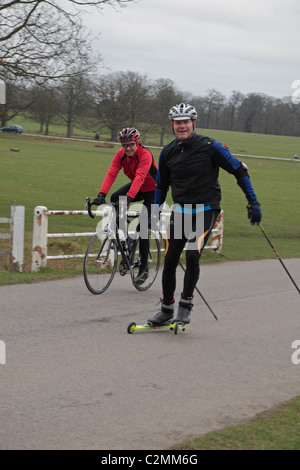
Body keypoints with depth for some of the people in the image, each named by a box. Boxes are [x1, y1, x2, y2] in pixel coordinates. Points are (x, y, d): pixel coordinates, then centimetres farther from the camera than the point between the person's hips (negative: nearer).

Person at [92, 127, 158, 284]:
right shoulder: (121, 155, -12)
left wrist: (129, 197, -56)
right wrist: (101, 194, -39)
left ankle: (144, 268, -2)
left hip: (152, 190, -6)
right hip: (136, 187, 6)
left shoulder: (145, 155, -30)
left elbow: (140, 177, -43)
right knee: (115, 198, -23)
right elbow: (111, 173, -24)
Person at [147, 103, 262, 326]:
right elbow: (161, 184, 20)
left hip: (206, 210, -4)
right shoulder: (168, 153, 4)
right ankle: (166, 310, 16)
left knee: (193, 255, -21)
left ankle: (186, 304, -4)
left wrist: (253, 202, -6)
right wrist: (155, 212, 20)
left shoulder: (210, 146, -11)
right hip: (180, 211, 4)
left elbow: (239, 171, -4)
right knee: (170, 260, 1)